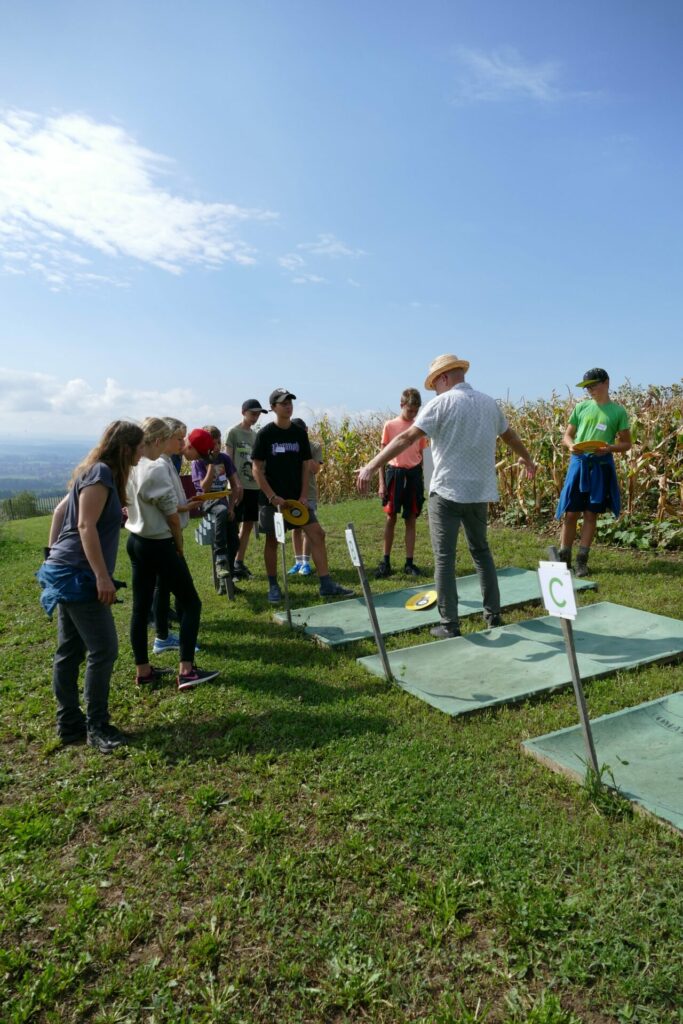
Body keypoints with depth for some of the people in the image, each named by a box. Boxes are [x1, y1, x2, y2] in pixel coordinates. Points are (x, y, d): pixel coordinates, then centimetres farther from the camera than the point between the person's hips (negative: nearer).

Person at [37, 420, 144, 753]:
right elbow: (85, 525, -22)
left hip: (68, 572, 10)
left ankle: (69, 724, 23)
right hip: (78, 575, -10)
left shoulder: (98, 471, 14)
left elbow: (61, 509, 19)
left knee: (70, 651, 14)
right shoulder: (101, 473, -15)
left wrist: (53, 553, 23)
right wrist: (102, 576, -23)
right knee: (103, 650, -5)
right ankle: (96, 727, 6)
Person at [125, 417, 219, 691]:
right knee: (191, 603, 1)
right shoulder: (158, 468, -19)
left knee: (140, 607, 12)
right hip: (159, 544, -8)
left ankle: (142, 670, 21)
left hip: (135, 542, 8)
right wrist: (179, 545, 0)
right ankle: (186, 671, 0)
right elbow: (172, 514, -14)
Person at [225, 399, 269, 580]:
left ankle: (239, 563, 19)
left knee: (248, 525, 10)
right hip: (239, 487, -6)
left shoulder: (255, 434, 14)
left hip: (254, 486, 6)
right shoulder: (233, 432, -4)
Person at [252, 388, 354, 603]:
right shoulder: (265, 435, -6)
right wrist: (273, 497, -15)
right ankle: (273, 586, 19)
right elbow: (257, 469, -8)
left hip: (296, 498, 4)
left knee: (317, 534, -5)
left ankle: (326, 584, -1)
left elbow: (305, 465, 8)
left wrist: (303, 496, -2)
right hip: (272, 499, -3)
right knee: (272, 541, 5)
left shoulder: (299, 433, 5)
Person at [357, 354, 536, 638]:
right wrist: (526, 459, 46)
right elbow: (510, 436, 27)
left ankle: (449, 624, 4)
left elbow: (407, 438, -17)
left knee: (444, 558, 2)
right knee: (481, 551, 20)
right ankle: (493, 613, 26)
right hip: (480, 491, 6)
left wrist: (371, 466, -19)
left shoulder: (442, 403, -8)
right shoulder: (489, 403, 10)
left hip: (447, 491, -6)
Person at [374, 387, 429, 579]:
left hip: (413, 475, 2)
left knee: (411, 520, 5)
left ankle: (409, 563, 12)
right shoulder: (390, 425, -1)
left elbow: (421, 455, 11)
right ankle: (385, 562, 10)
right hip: (395, 473, -2)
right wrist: (382, 482, -5)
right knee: (391, 518, 2)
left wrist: (422, 481, 7)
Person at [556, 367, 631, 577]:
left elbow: (626, 444, 4)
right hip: (578, 463, 1)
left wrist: (609, 447, -16)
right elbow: (567, 435, 10)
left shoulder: (618, 411, 2)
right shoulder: (581, 407, 7)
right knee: (570, 514, 2)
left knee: (591, 515, 3)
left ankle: (582, 561, 12)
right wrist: (571, 446, -13)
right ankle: (563, 559, 14)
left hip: (601, 466, -1)